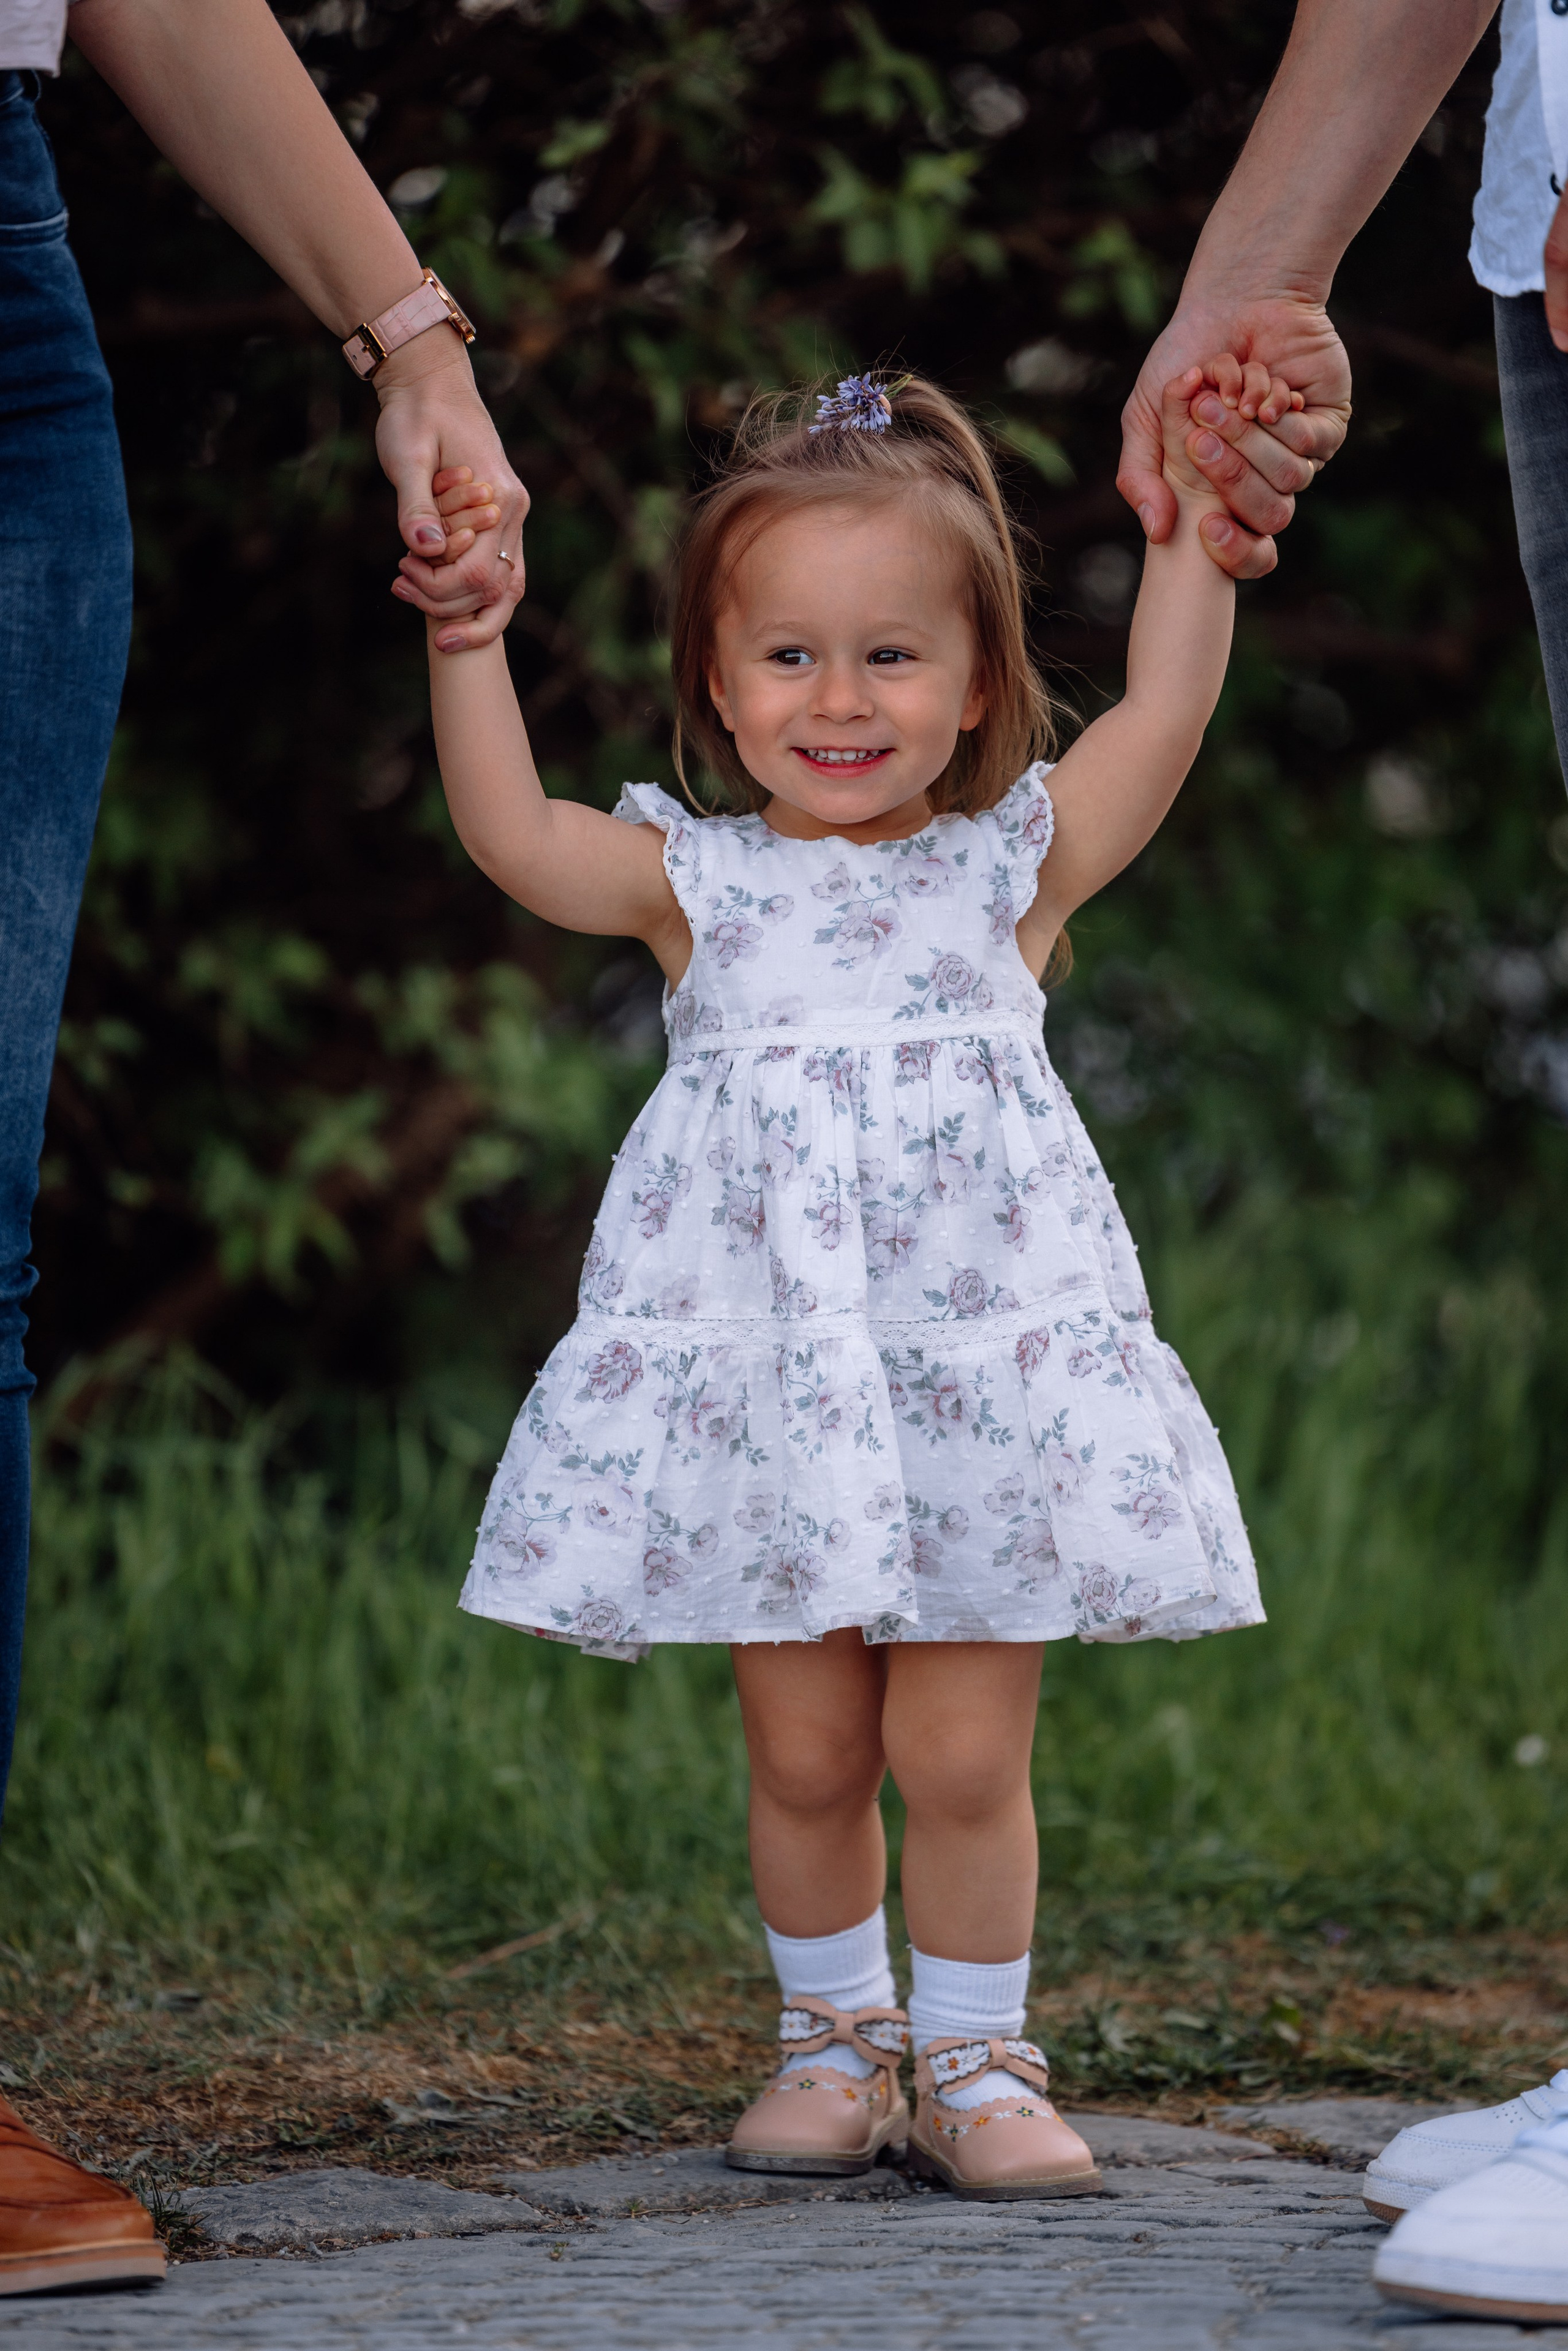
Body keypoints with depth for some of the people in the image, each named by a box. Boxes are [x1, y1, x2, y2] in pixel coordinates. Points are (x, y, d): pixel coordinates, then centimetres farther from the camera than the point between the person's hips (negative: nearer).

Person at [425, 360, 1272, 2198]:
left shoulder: (1012, 865, 6)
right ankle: (835, 2038, 26)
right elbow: (509, 831, -6)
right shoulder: (697, 885, 6)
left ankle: (974, 2058, 15)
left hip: (979, 1379, -1)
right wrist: (467, 622, -11)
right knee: (804, 1756, 6)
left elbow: (1162, 718, -4)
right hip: (767, 1387, 1)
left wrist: (1194, 530, -9)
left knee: (962, 1755, -1)